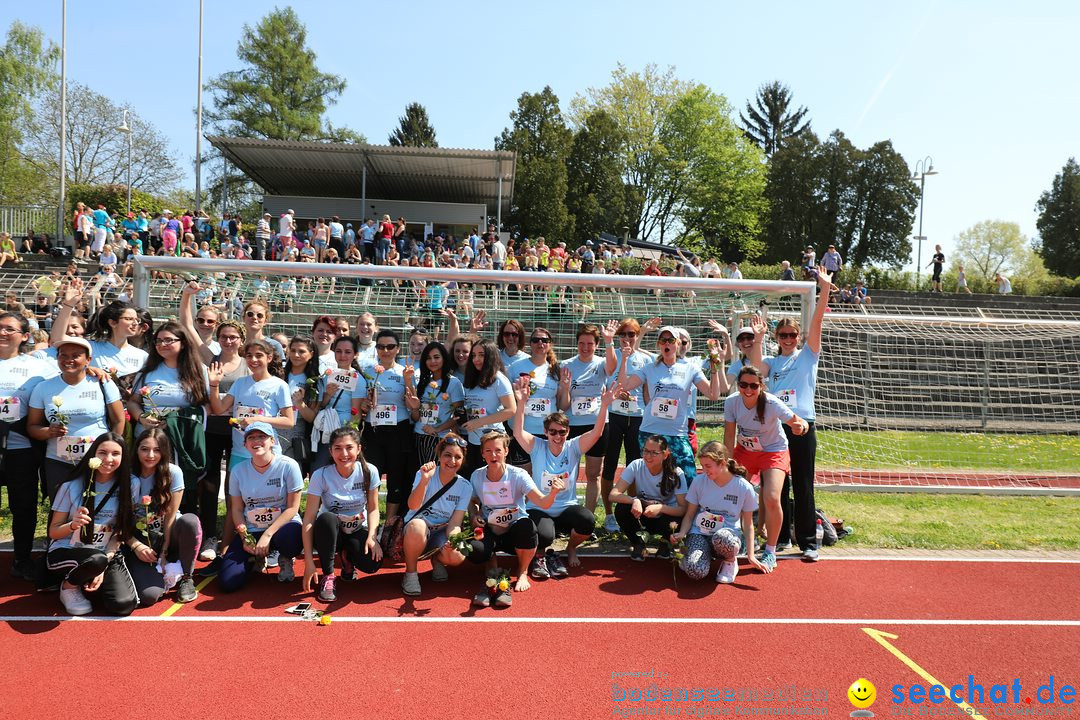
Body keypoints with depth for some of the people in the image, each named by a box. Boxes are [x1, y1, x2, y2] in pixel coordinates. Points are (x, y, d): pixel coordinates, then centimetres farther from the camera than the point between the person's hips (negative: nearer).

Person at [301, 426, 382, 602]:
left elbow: (373, 509, -4)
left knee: (372, 564, -28)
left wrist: (372, 536, -22)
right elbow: (309, 518, -20)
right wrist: (309, 561, -26)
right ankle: (328, 576, -16)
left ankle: (347, 557, 10)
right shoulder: (321, 475, -19)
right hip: (330, 533, -1)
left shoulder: (369, 471, -14)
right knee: (326, 518, -36)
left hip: (358, 531, 1)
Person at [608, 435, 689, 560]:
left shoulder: (676, 473, -19)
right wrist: (634, 500, -40)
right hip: (642, 517, 1)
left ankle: (665, 543, 3)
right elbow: (613, 495, -21)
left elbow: (683, 509, -21)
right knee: (621, 508, -28)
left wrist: (660, 508, -39)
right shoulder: (636, 466, -17)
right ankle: (638, 544, -1)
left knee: (673, 525, -35)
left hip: (666, 515, -1)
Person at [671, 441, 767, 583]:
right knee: (696, 571, -30)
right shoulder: (699, 483, -2)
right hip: (700, 533, 1)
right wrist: (681, 534, -14)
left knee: (721, 537, -41)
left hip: (729, 533, -1)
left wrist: (750, 555, -4)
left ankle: (730, 562, -4)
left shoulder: (744, 488, -7)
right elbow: (689, 515, 5)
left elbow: (748, 524, 3)